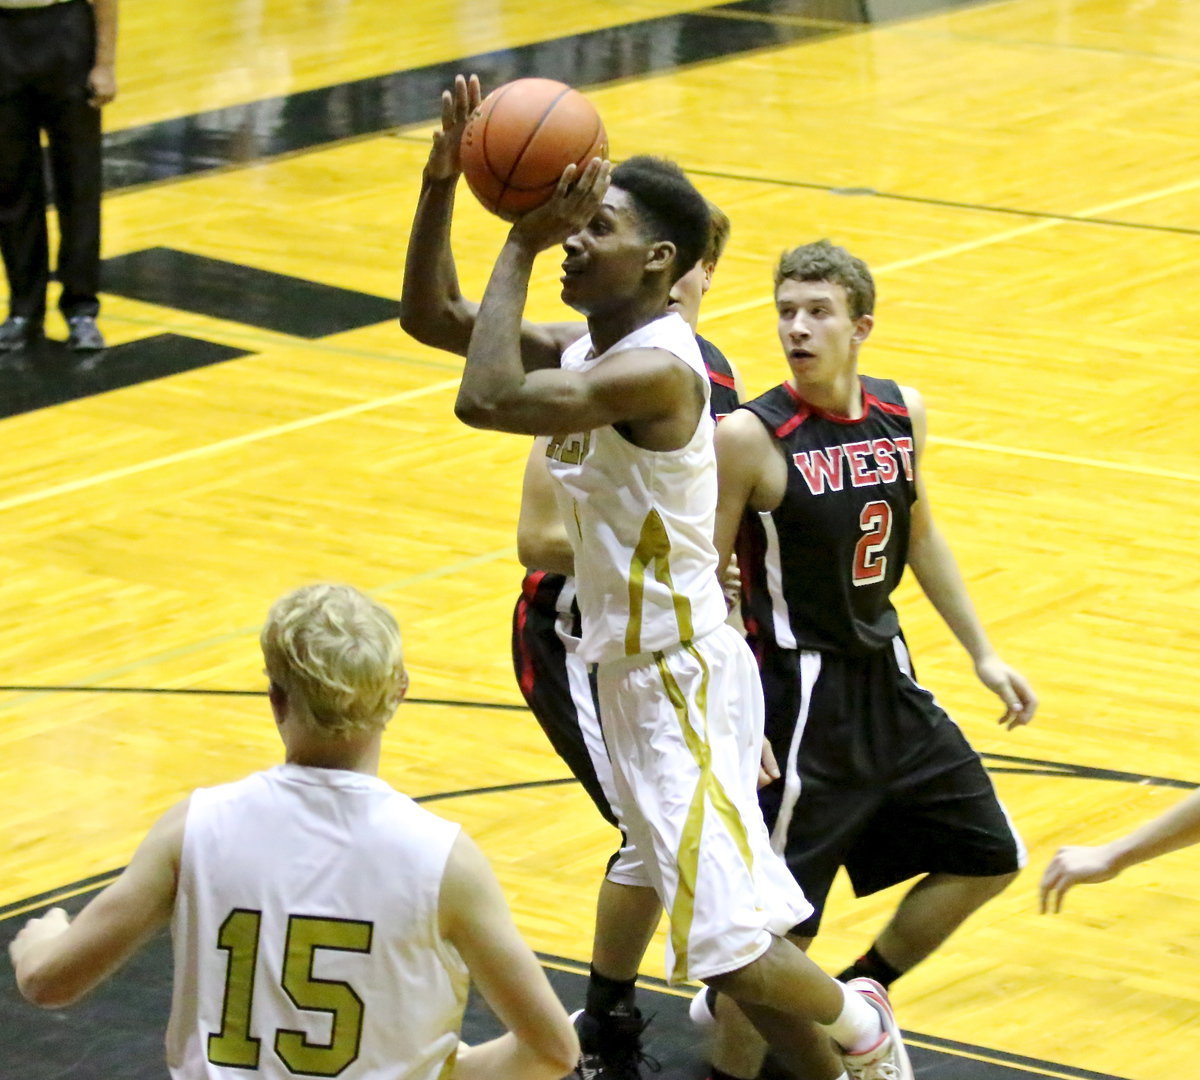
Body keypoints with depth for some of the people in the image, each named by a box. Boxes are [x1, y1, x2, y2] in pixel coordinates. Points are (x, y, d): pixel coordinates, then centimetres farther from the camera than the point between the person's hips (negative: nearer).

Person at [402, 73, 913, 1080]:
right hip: (633, 670, 10)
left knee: (730, 943, -10)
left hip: (683, 679, -10)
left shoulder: (655, 369, -24)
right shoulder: (587, 352, 4)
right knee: (727, 928, 18)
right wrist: (440, 184, -5)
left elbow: (485, 398, -34)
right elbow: (431, 318, 7)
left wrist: (521, 244, -27)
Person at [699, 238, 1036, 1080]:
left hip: (889, 680, 7)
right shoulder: (750, 436, -18)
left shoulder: (902, 412, 0)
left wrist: (982, 653, 17)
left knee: (989, 858, 17)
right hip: (800, 698, -7)